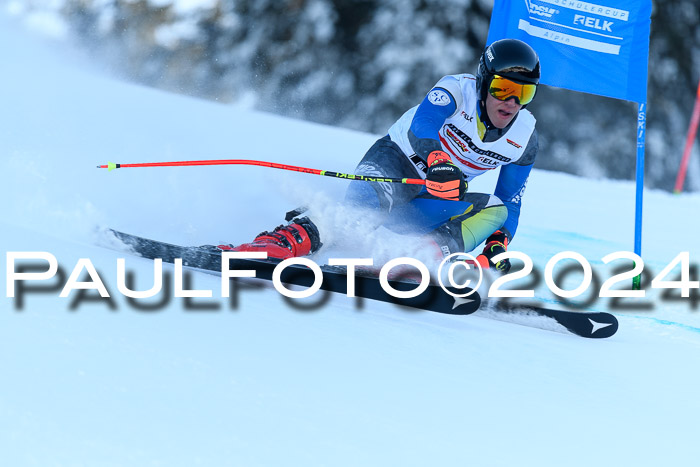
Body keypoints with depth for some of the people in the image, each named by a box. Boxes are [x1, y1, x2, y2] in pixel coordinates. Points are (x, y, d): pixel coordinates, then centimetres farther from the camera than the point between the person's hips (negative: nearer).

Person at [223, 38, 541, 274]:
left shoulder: (524, 140, -2)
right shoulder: (458, 90, -16)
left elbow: (511, 201, 8)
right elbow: (422, 125, -36)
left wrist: (498, 245, -11)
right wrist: (437, 162, -58)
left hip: (434, 203, 5)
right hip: (396, 161, -5)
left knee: (496, 211, -22)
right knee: (363, 206, -38)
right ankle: (277, 244, -52)